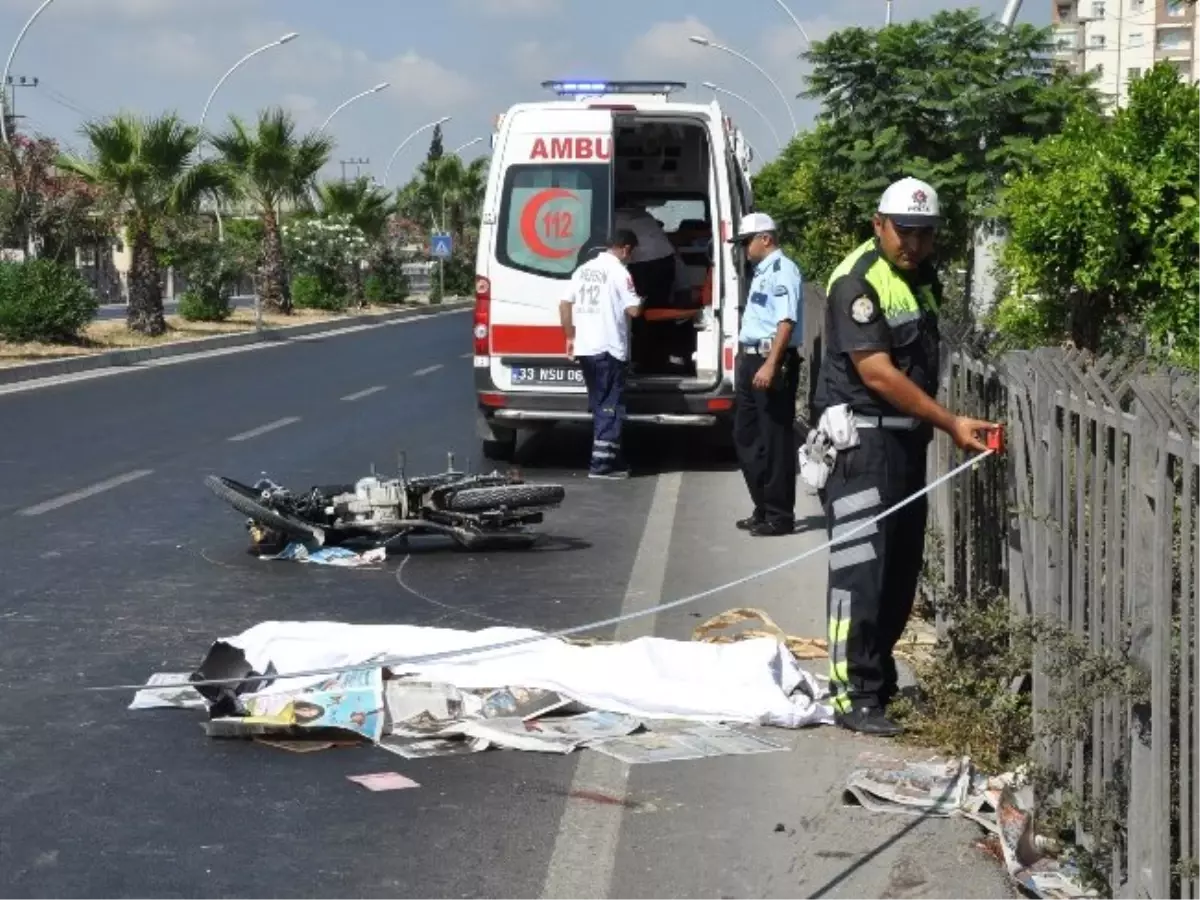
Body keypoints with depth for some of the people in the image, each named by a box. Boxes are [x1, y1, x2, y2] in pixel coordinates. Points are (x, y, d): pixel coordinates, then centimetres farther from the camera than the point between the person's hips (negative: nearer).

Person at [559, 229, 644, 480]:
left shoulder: (584, 269, 13)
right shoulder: (619, 272, -10)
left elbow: (564, 305, 14)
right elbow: (633, 310, -15)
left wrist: (570, 337, 19)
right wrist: (640, 300, 8)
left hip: (584, 349, 7)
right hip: (609, 349, -7)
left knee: (600, 405, 16)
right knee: (610, 407, -3)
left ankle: (609, 459, 21)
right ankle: (602, 464, -6)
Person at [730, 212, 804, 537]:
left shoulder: (782, 270, -13)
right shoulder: (761, 271, 17)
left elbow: (787, 322, -22)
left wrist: (770, 364, -28)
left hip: (772, 362, -10)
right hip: (750, 360, 10)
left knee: (775, 439, -3)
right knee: (745, 436, 15)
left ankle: (779, 515, 5)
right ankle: (762, 509, 25)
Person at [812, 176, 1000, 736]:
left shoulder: (923, 275, 12)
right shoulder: (857, 281, -15)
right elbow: (878, 374, -21)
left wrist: (934, 426, 18)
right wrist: (951, 423, -23)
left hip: (908, 437, 9)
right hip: (862, 437, -9)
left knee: (903, 564, 12)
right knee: (861, 565, -9)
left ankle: (880, 677, 23)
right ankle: (854, 696, -7)